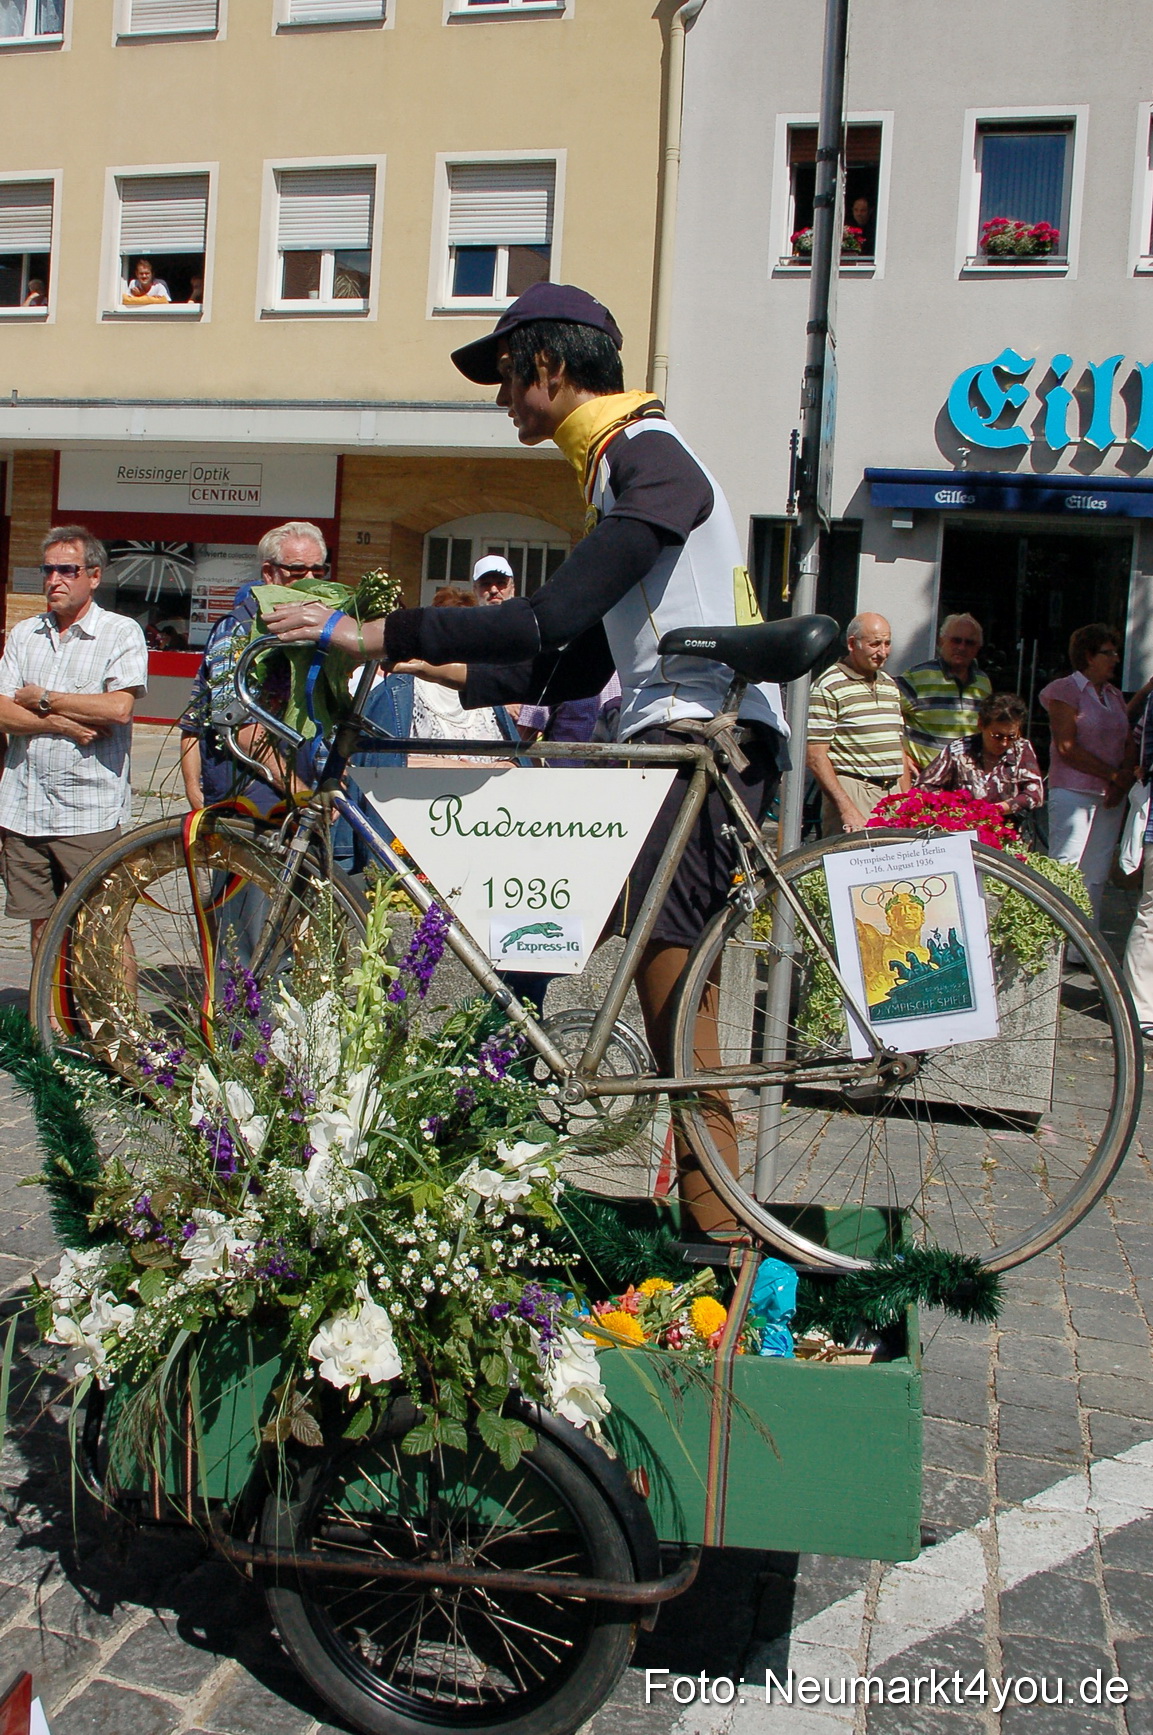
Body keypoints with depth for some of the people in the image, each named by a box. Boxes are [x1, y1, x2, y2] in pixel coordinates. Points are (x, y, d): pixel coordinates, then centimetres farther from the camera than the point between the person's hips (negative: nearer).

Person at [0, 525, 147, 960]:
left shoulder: (121, 632, -1)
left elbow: (118, 708, -16)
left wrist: (42, 699, -6)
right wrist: (62, 724, -12)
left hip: (89, 812, -4)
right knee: (43, 925, 11)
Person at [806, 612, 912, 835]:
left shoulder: (890, 685, 18)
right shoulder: (828, 687, -6)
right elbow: (816, 755, -12)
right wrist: (847, 808, -18)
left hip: (892, 793, 7)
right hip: (852, 793, -7)